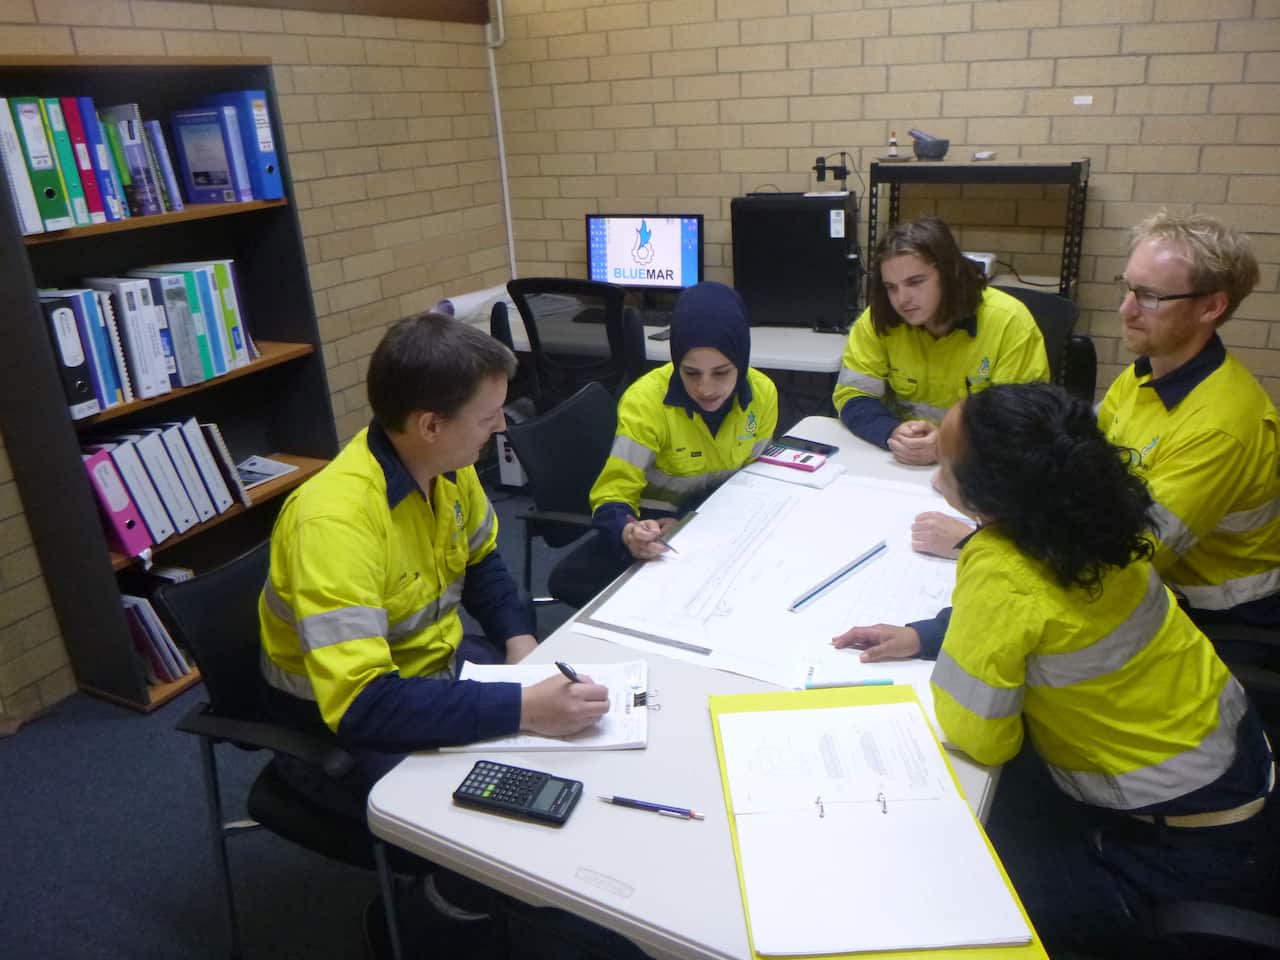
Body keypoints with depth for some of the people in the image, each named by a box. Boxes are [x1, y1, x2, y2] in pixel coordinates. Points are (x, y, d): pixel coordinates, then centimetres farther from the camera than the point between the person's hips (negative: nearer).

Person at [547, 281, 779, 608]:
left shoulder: (763, 394, -11)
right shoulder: (645, 401, -23)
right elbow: (614, 492, -22)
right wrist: (628, 531, -48)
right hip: (655, 525, -3)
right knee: (568, 580, -26)